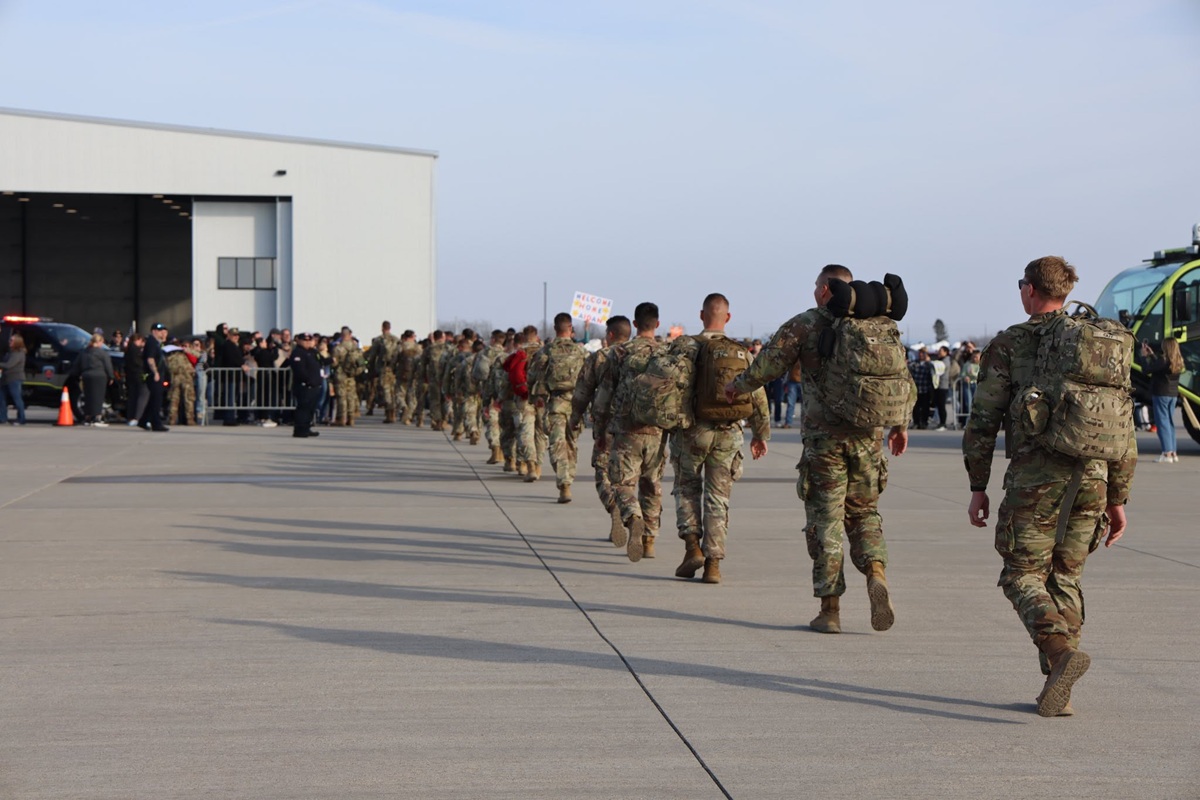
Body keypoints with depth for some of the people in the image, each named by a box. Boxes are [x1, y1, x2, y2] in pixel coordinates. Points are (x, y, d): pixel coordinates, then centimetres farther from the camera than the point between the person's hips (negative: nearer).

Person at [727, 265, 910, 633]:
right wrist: (899, 424, 18)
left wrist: (738, 387, 16)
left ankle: (830, 609, 3)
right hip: (869, 436, 3)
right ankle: (876, 573, -9)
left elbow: (768, 364, -2)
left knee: (825, 520, 2)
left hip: (824, 436, -3)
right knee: (864, 513, 16)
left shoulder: (804, 324, -2)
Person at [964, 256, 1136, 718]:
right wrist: (1117, 499, 17)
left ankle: (1062, 652, -22)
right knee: (1065, 578, 14)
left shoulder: (1009, 344, 2)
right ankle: (1058, 689, 9)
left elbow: (983, 420, -2)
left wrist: (978, 487, 6)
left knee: (1023, 576, 4)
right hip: (1092, 475, 4)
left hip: (1035, 476, -4)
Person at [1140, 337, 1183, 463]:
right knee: (1170, 422, 15)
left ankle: (1167, 454, -11)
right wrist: (1151, 354, 24)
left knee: (1162, 422, -6)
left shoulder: (1163, 360, -18)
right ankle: (1173, 453, 17)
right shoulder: (1178, 361, 7)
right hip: (1173, 395, 8)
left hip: (1161, 394, -8)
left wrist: (1144, 356, -2)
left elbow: (1146, 369, -17)